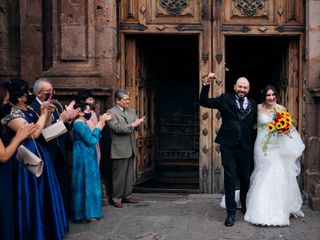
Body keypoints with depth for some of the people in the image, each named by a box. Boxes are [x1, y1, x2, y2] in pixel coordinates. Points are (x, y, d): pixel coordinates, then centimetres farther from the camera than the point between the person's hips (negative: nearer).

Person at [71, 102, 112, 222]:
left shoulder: (82, 123, 13)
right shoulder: (79, 123, -17)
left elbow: (91, 138, 12)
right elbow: (91, 140, -20)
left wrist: (101, 123, 8)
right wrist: (99, 125, -13)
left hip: (87, 156, 10)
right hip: (83, 157, -10)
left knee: (88, 183, 14)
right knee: (86, 184, -3)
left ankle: (88, 211, 23)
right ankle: (85, 214, 6)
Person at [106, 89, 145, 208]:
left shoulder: (131, 111, 16)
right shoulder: (111, 112, -7)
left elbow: (135, 127, 13)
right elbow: (117, 128, -17)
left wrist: (138, 123, -9)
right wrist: (133, 124, -18)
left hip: (131, 148, 7)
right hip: (119, 149, -7)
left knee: (129, 175, 12)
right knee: (119, 175, -1)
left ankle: (127, 196, 23)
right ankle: (116, 198, 9)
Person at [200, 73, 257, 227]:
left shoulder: (253, 104, 10)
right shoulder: (226, 99, 2)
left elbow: (254, 125, 10)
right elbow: (204, 102, -4)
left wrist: (254, 145, 2)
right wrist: (206, 84, -16)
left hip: (246, 148, 3)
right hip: (228, 147, -2)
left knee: (246, 179, 14)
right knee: (229, 179, 1)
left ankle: (245, 207, 37)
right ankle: (231, 212, 11)